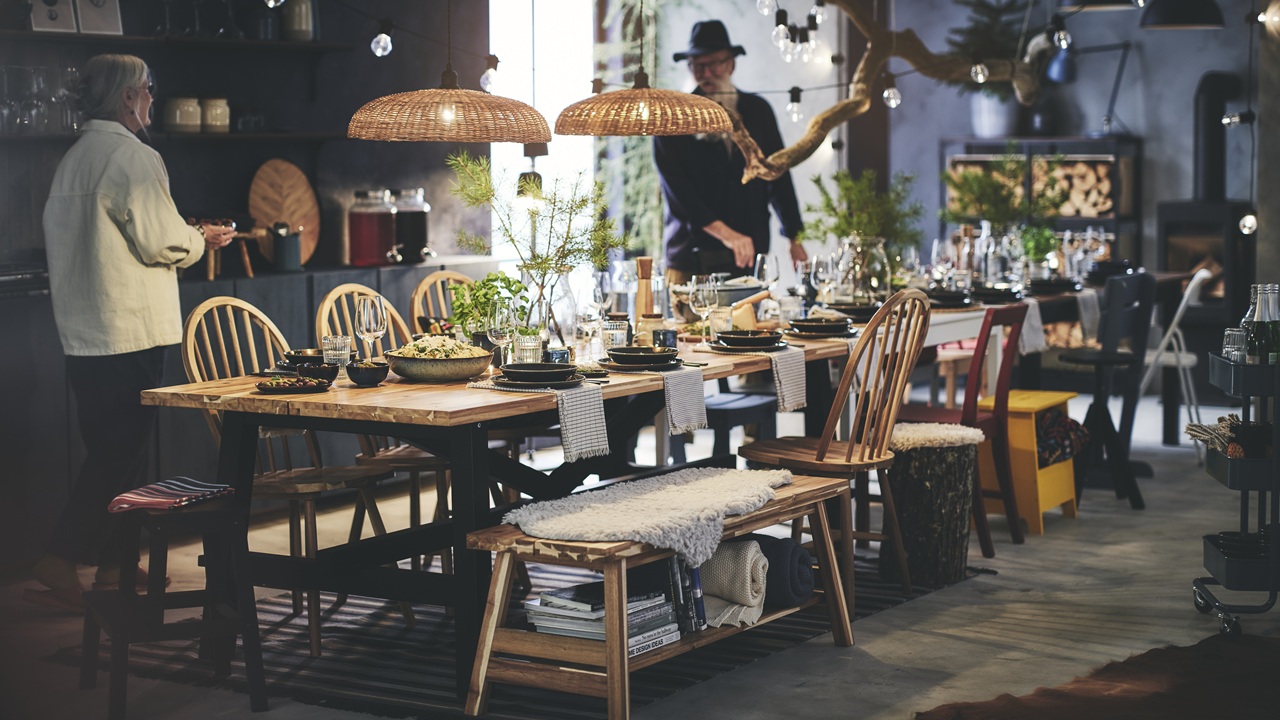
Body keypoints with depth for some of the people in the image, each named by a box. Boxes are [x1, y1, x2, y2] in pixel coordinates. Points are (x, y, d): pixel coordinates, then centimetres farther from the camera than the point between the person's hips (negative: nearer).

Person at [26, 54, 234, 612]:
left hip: (82, 332, 9)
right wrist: (200, 241, 5)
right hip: (130, 330, -9)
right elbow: (160, 241, -15)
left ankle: (112, 563, 19)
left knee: (110, 449, 14)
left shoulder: (73, 160, 15)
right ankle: (61, 559, -6)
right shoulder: (134, 158, -12)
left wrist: (184, 239, 23)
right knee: (120, 452, -4)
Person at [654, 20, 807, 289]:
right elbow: (677, 189, -10)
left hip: (749, 256, 2)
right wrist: (725, 234, -21)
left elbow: (778, 175, 15)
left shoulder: (757, 111, 12)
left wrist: (795, 238, 9)